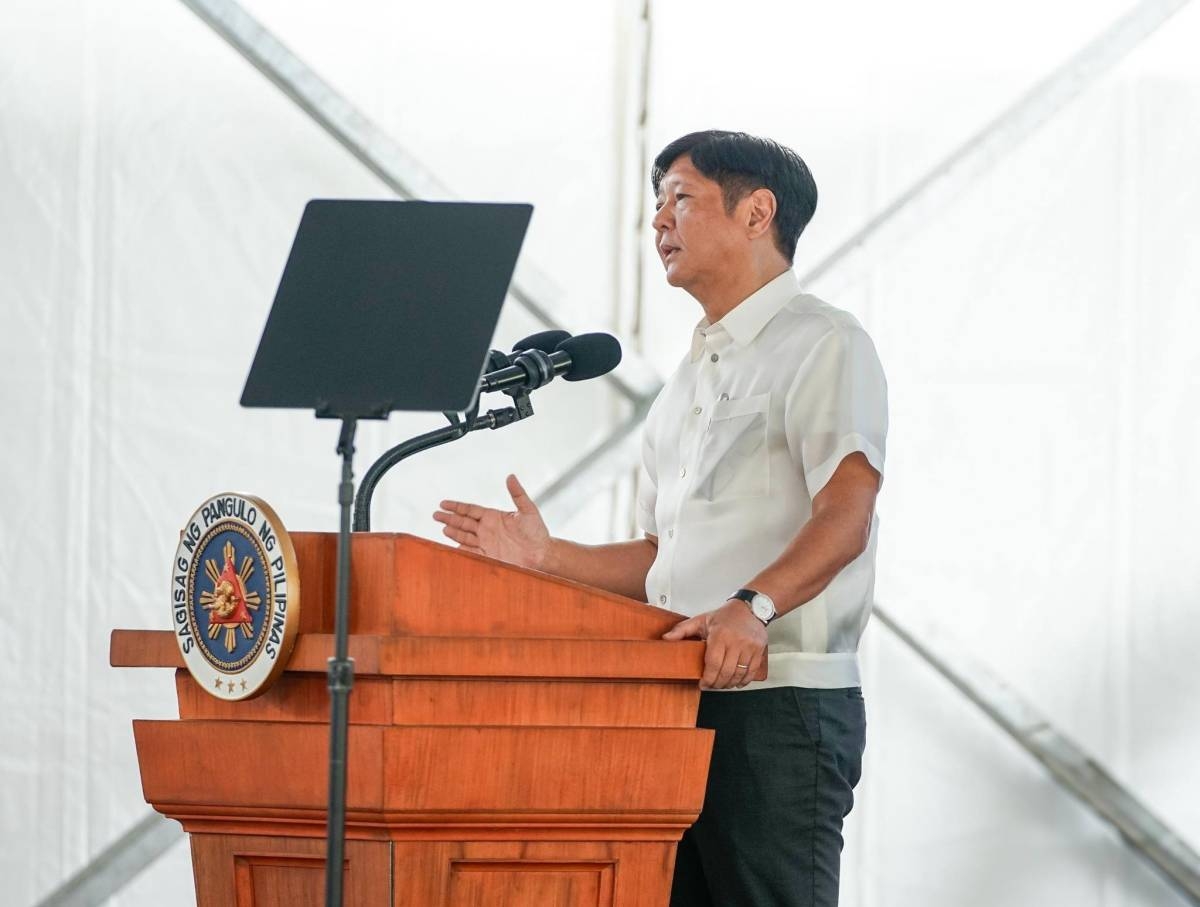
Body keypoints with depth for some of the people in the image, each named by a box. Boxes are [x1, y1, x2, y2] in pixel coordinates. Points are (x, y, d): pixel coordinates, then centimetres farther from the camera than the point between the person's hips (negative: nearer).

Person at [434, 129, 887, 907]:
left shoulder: (823, 343, -3)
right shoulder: (692, 376, 24)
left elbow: (845, 514, -18)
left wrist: (753, 606, -34)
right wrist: (547, 558, 11)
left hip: (781, 703, -8)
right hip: (684, 699, 9)